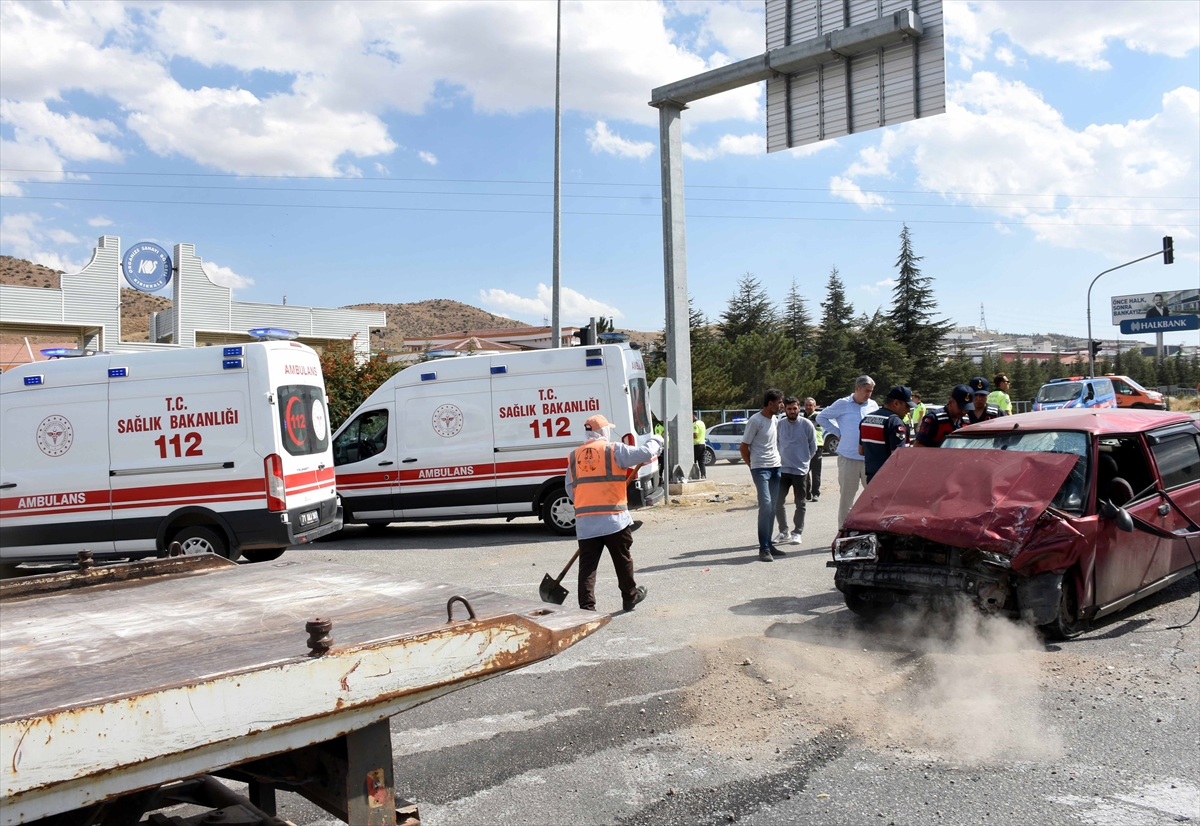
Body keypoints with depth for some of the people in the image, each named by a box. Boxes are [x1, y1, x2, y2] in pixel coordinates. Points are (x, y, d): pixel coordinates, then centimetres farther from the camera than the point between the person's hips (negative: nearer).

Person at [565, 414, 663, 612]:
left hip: (584, 521, 3)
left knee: (587, 564, 4)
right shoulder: (613, 450, -3)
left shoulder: (574, 456, 10)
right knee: (623, 560, 16)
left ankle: (587, 607, -1)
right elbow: (645, 453, -8)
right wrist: (655, 441, 13)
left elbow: (570, 490, 12)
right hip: (613, 517, -3)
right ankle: (630, 597, 31)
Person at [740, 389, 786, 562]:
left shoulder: (775, 420, 11)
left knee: (772, 508, 8)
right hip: (761, 468, -7)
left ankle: (768, 544, 15)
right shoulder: (755, 421, -11)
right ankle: (764, 548, -10)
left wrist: (778, 460, 14)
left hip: (776, 468, 7)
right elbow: (744, 446, -7)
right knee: (766, 506, -14)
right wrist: (753, 466, 0)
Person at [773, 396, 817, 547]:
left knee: (800, 503, 6)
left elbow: (813, 446, 3)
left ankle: (797, 532, 15)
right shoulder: (779, 424, 2)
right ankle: (783, 532, 14)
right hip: (782, 469, 3)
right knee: (778, 501, 2)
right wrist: (780, 458, 10)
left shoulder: (806, 424, -6)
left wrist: (804, 460, 7)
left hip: (800, 470, -3)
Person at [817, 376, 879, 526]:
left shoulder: (873, 405, 9)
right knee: (847, 496, 3)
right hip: (848, 458, -3)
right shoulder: (842, 404, 0)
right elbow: (821, 417, 9)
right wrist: (838, 432, 2)